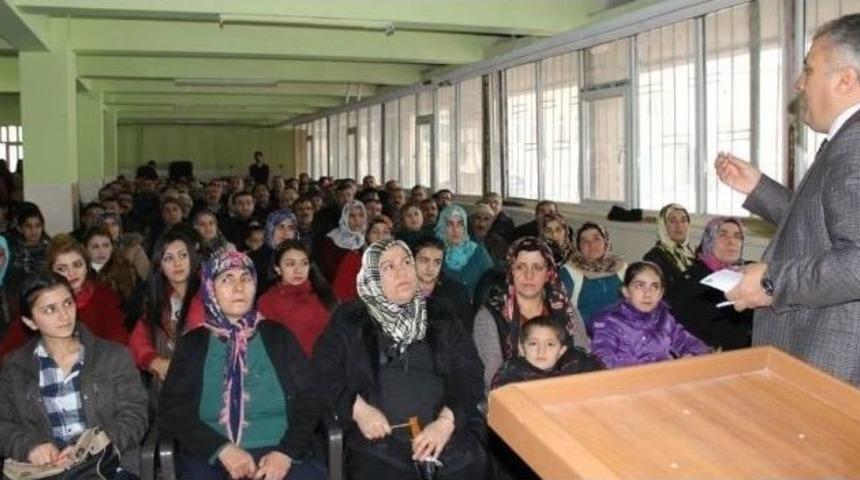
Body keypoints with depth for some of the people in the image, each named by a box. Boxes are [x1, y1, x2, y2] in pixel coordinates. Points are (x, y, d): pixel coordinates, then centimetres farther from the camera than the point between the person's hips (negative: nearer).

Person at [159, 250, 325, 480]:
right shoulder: (192, 344, 12)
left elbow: (309, 401, 6)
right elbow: (171, 410, 3)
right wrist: (222, 448, -11)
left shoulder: (278, 336, 12)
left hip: (277, 452, 0)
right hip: (211, 457, 1)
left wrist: (287, 452, -10)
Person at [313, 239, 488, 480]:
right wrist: (358, 408, -10)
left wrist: (447, 420, -10)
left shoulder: (440, 316, 14)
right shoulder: (351, 319, 12)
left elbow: (469, 374, 6)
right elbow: (324, 371, 6)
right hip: (380, 443, -1)